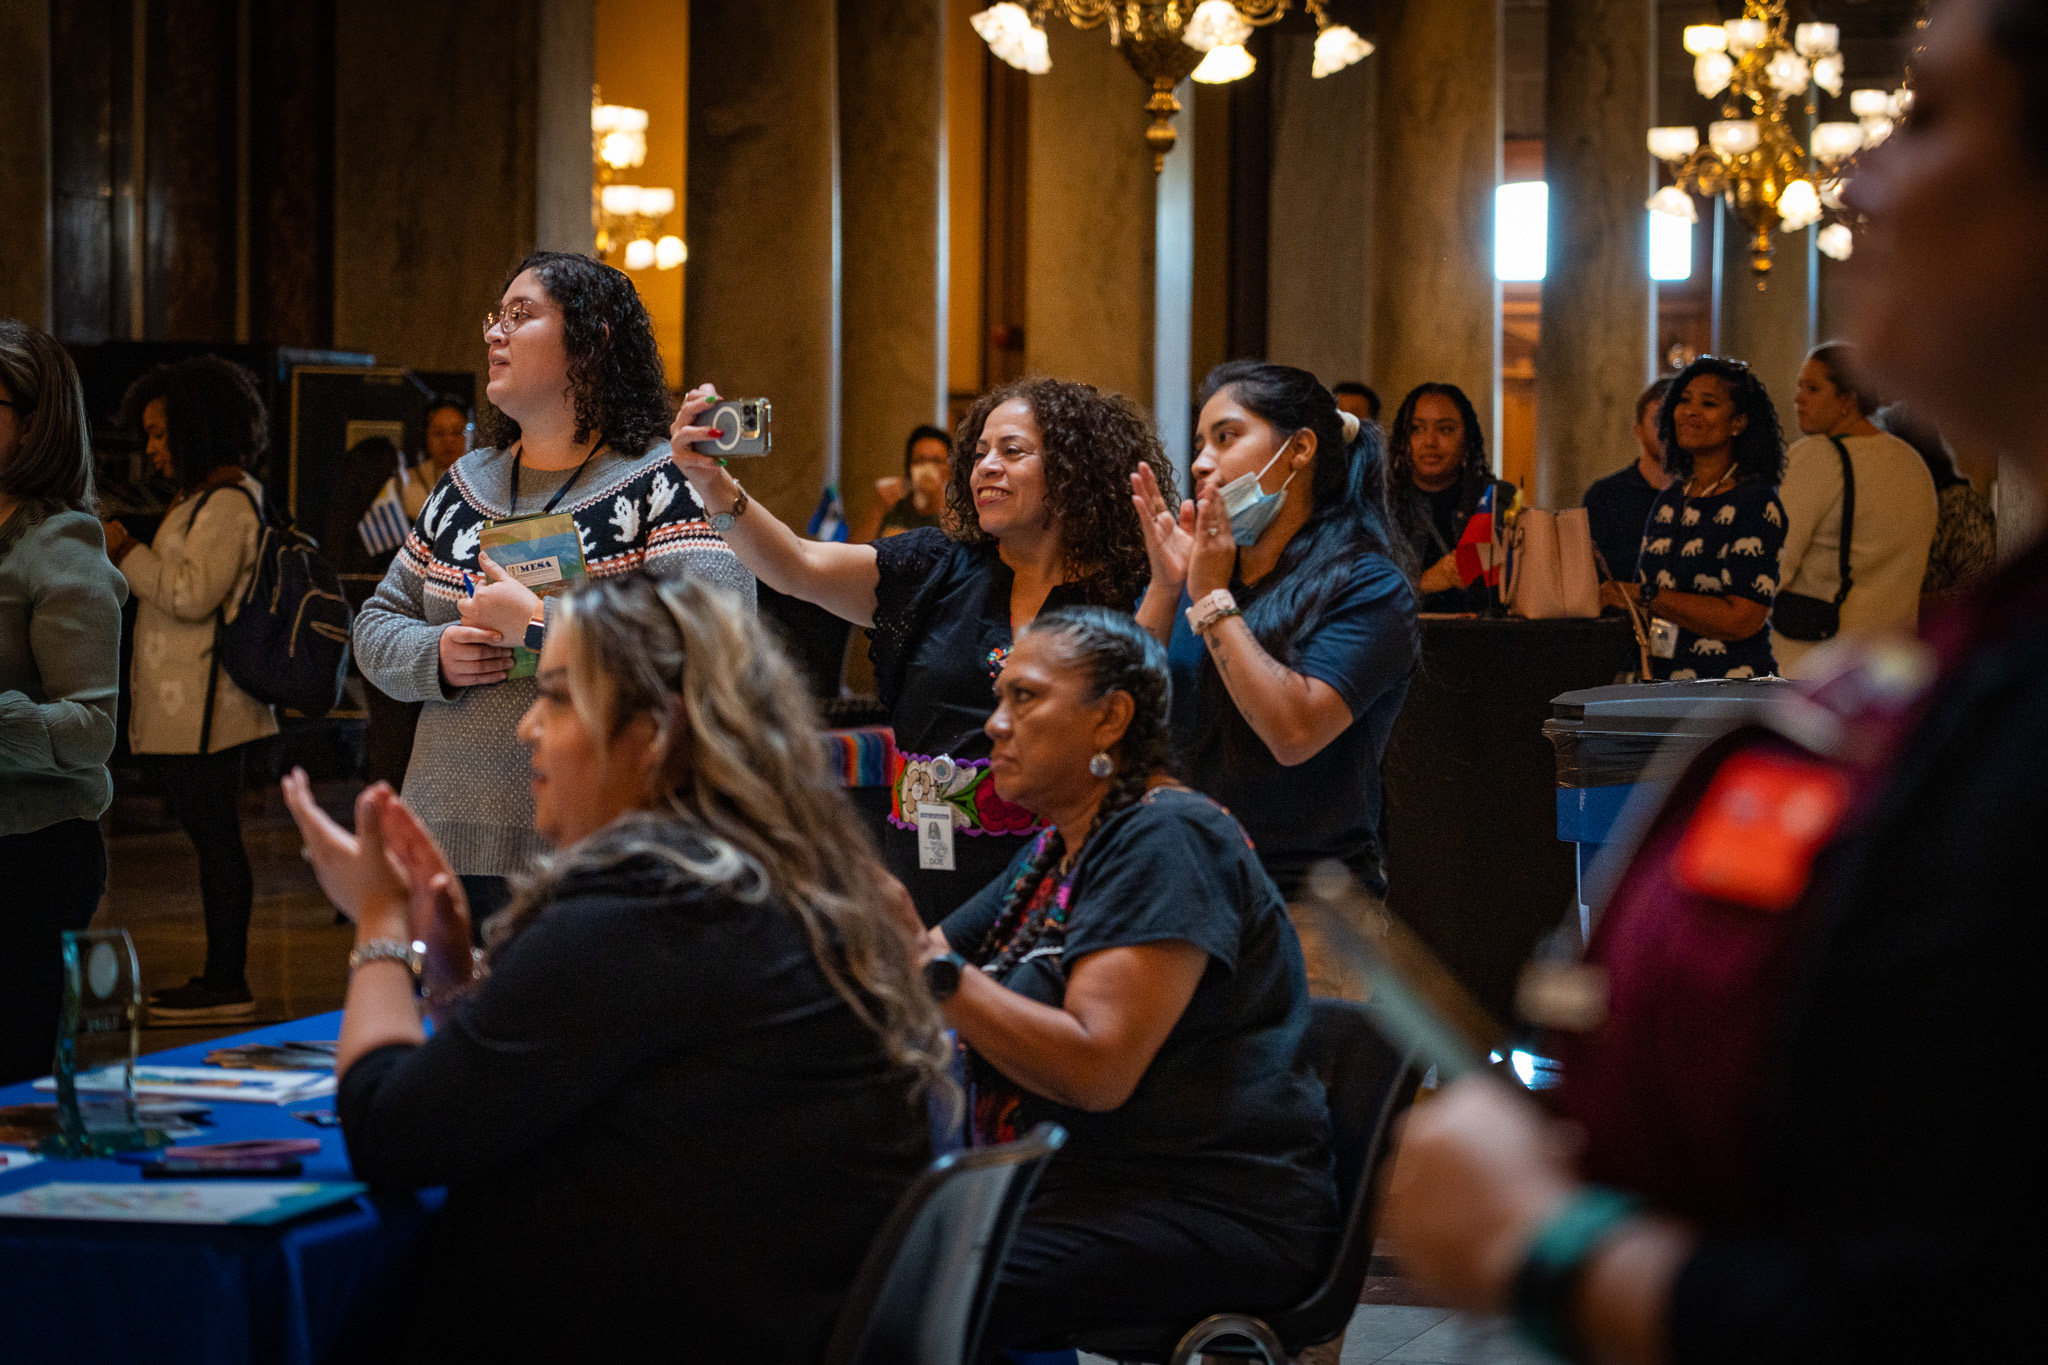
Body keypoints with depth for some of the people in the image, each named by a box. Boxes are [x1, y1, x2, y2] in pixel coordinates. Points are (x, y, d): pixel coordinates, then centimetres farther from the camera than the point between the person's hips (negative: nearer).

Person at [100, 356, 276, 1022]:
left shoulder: (227, 503, -14)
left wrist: (126, 551, -11)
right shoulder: (202, 498, 19)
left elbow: (192, 595, -20)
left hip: (205, 710, -10)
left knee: (215, 840, -7)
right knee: (212, 840, 12)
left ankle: (227, 985, -4)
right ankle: (221, 977, 17)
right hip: (185, 709, 10)